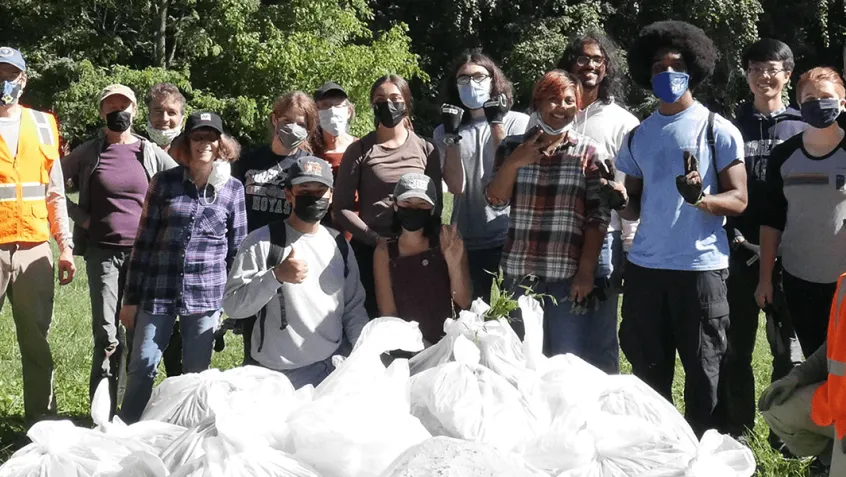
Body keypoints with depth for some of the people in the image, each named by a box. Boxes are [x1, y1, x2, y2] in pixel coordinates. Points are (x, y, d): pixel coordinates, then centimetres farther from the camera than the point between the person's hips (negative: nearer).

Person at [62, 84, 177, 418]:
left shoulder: (150, 152, 4)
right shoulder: (88, 152, 2)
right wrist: (82, 218, -1)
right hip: (102, 251, -1)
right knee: (107, 334, -6)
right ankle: (104, 411, 3)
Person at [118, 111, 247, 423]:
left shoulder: (233, 189, 4)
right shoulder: (164, 183, 2)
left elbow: (237, 247, 7)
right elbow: (144, 241, 3)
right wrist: (131, 297, 2)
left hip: (206, 294, 0)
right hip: (158, 289, 0)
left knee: (197, 372, 8)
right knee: (142, 366, 1)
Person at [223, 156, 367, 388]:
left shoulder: (339, 244, 8)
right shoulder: (262, 242, -8)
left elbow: (354, 308, 14)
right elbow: (232, 305, -14)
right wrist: (275, 276, -26)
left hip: (333, 369, 4)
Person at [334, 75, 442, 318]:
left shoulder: (425, 149, 7)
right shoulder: (359, 150, 2)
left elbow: (436, 203, 8)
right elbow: (342, 207, -2)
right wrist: (375, 238, -12)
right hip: (369, 250, -1)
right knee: (372, 319, 2)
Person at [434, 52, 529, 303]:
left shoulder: (518, 122, 0)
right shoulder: (444, 132, 7)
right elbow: (456, 186, -5)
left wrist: (496, 123, -12)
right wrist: (451, 135, -11)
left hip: (512, 236, -2)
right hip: (467, 241, 2)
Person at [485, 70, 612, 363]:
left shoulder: (588, 152, 2)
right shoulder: (512, 148, 10)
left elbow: (598, 216, -2)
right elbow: (496, 201, 4)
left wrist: (586, 271, -10)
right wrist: (513, 164, -12)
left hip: (568, 275, -2)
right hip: (519, 273, 3)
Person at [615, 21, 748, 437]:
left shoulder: (717, 129, -1)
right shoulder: (637, 136, 13)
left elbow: (738, 200, -4)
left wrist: (700, 198, -24)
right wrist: (618, 202, -4)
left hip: (701, 266, -4)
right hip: (645, 266, 5)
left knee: (702, 369, 2)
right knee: (648, 368, 11)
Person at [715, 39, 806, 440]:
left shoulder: (802, 128, 7)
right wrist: (733, 235, -8)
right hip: (740, 252, 1)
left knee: (788, 345, 5)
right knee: (736, 344, 5)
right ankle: (735, 428, 16)